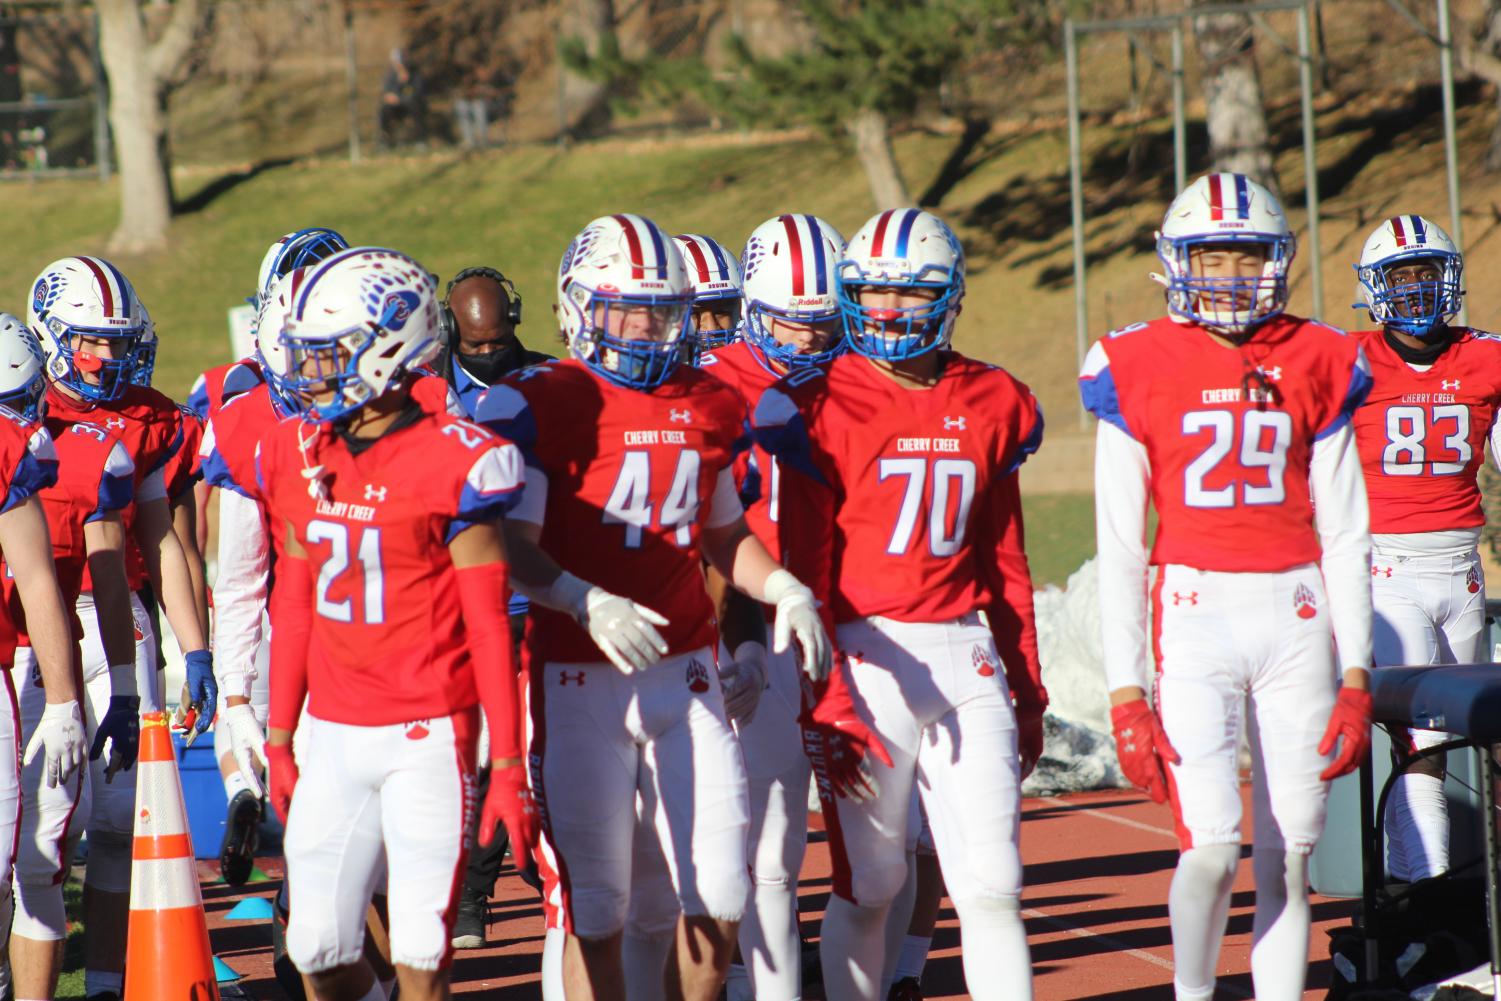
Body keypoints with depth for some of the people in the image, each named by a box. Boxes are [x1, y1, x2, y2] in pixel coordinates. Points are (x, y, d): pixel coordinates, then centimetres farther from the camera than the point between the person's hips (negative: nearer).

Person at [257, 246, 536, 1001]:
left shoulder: (454, 464, -11)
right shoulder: (300, 456, 7)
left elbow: (488, 623, -9)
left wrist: (508, 764, -9)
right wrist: (280, 738, 17)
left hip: (428, 737, -6)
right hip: (334, 734, 6)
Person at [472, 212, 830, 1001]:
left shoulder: (707, 407, 11)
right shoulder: (541, 406, -7)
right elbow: (515, 548, -13)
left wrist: (784, 589, 4)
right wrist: (586, 605, -31)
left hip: (685, 672, 5)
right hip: (580, 683, -5)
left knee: (720, 899, 2)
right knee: (595, 912, 0)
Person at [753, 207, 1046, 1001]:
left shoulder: (991, 406, 9)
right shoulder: (824, 408, -5)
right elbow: (806, 571, -6)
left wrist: (1025, 688, 17)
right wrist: (823, 706, -11)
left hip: (967, 658, 3)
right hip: (867, 658, -3)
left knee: (992, 886, 0)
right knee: (868, 887, 3)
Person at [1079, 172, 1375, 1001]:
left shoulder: (1318, 366, 7)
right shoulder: (1138, 371, 1)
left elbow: (1344, 534, 9)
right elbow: (1119, 547, 1)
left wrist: (1356, 678, 3)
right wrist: (1127, 695, -4)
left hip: (1299, 619, 2)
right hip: (1194, 614, -2)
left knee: (1290, 854, 2)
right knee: (1213, 844, -14)